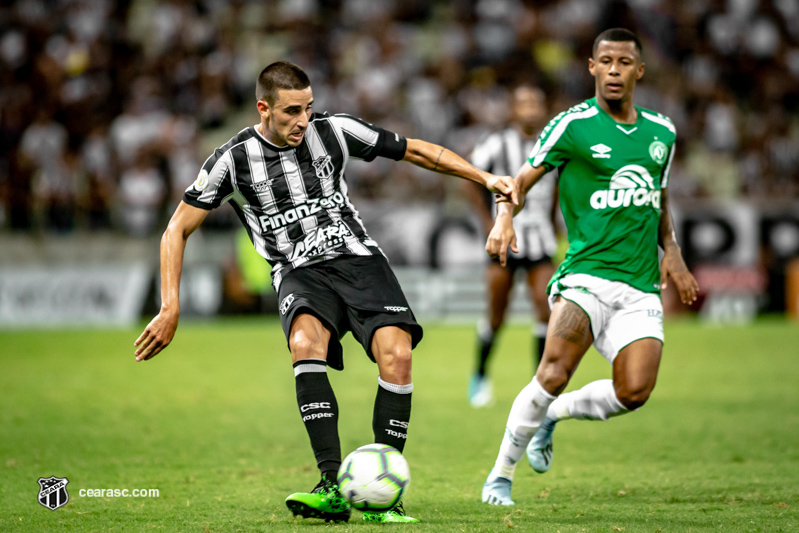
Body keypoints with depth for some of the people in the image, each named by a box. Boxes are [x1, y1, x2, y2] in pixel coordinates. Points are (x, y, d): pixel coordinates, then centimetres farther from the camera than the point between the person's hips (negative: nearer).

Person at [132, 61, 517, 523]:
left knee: (397, 354, -26)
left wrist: (485, 178, 4)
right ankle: (333, 487, -39)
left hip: (358, 259, 1)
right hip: (299, 273, -1)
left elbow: (416, 151, 10)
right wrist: (170, 309, -8)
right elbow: (178, 229, 1)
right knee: (306, 342, -35)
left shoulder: (334, 131, -1)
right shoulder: (235, 159, -5)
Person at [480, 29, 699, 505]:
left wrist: (672, 251, 12)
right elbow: (523, 179, 0)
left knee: (634, 392, -15)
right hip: (588, 272, -4)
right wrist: (504, 218, -20)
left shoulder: (662, 131, 14)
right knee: (555, 373, -23)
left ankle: (555, 413, 15)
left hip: (642, 287, 4)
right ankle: (501, 474, -5)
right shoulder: (573, 125, -2)